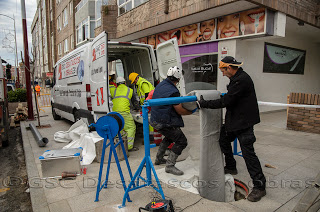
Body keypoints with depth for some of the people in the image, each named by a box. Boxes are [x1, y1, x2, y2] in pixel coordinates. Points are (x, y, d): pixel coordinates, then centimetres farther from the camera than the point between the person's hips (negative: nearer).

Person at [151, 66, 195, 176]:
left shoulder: (160, 85, 7)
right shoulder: (173, 91, -22)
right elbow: (180, 110, -16)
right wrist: (191, 111, 2)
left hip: (155, 120, 10)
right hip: (164, 123, -10)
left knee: (169, 137, 30)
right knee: (181, 141, -3)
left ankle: (159, 159, 40)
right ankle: (170, 165, 0)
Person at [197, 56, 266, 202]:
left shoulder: (241, 80, -23)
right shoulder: (237, 78, 10)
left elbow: (225, 102, -25)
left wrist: (204, 104, -17)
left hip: (244, 122, -11)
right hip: (234, 119, 11)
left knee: (248, 152, -6)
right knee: (223, 138, 19)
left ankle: (259, 186, 6)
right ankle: (230, 167, 36)